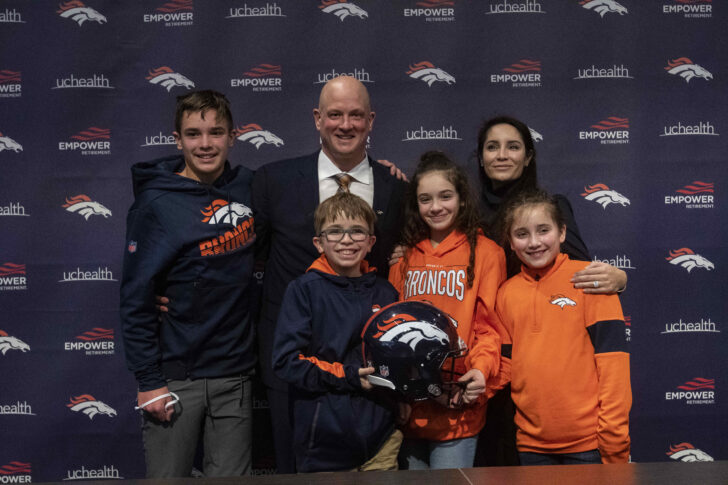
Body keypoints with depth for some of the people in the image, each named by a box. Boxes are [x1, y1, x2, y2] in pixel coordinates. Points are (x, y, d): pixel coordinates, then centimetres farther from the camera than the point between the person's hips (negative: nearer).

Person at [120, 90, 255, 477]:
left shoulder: (247, 186, 3)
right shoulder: (157, 205, -10)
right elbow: (135, 300, -10)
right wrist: (148, 382, -11)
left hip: (234, 376, 4)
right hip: (175, 379, -4)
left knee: (231, 479, 14)